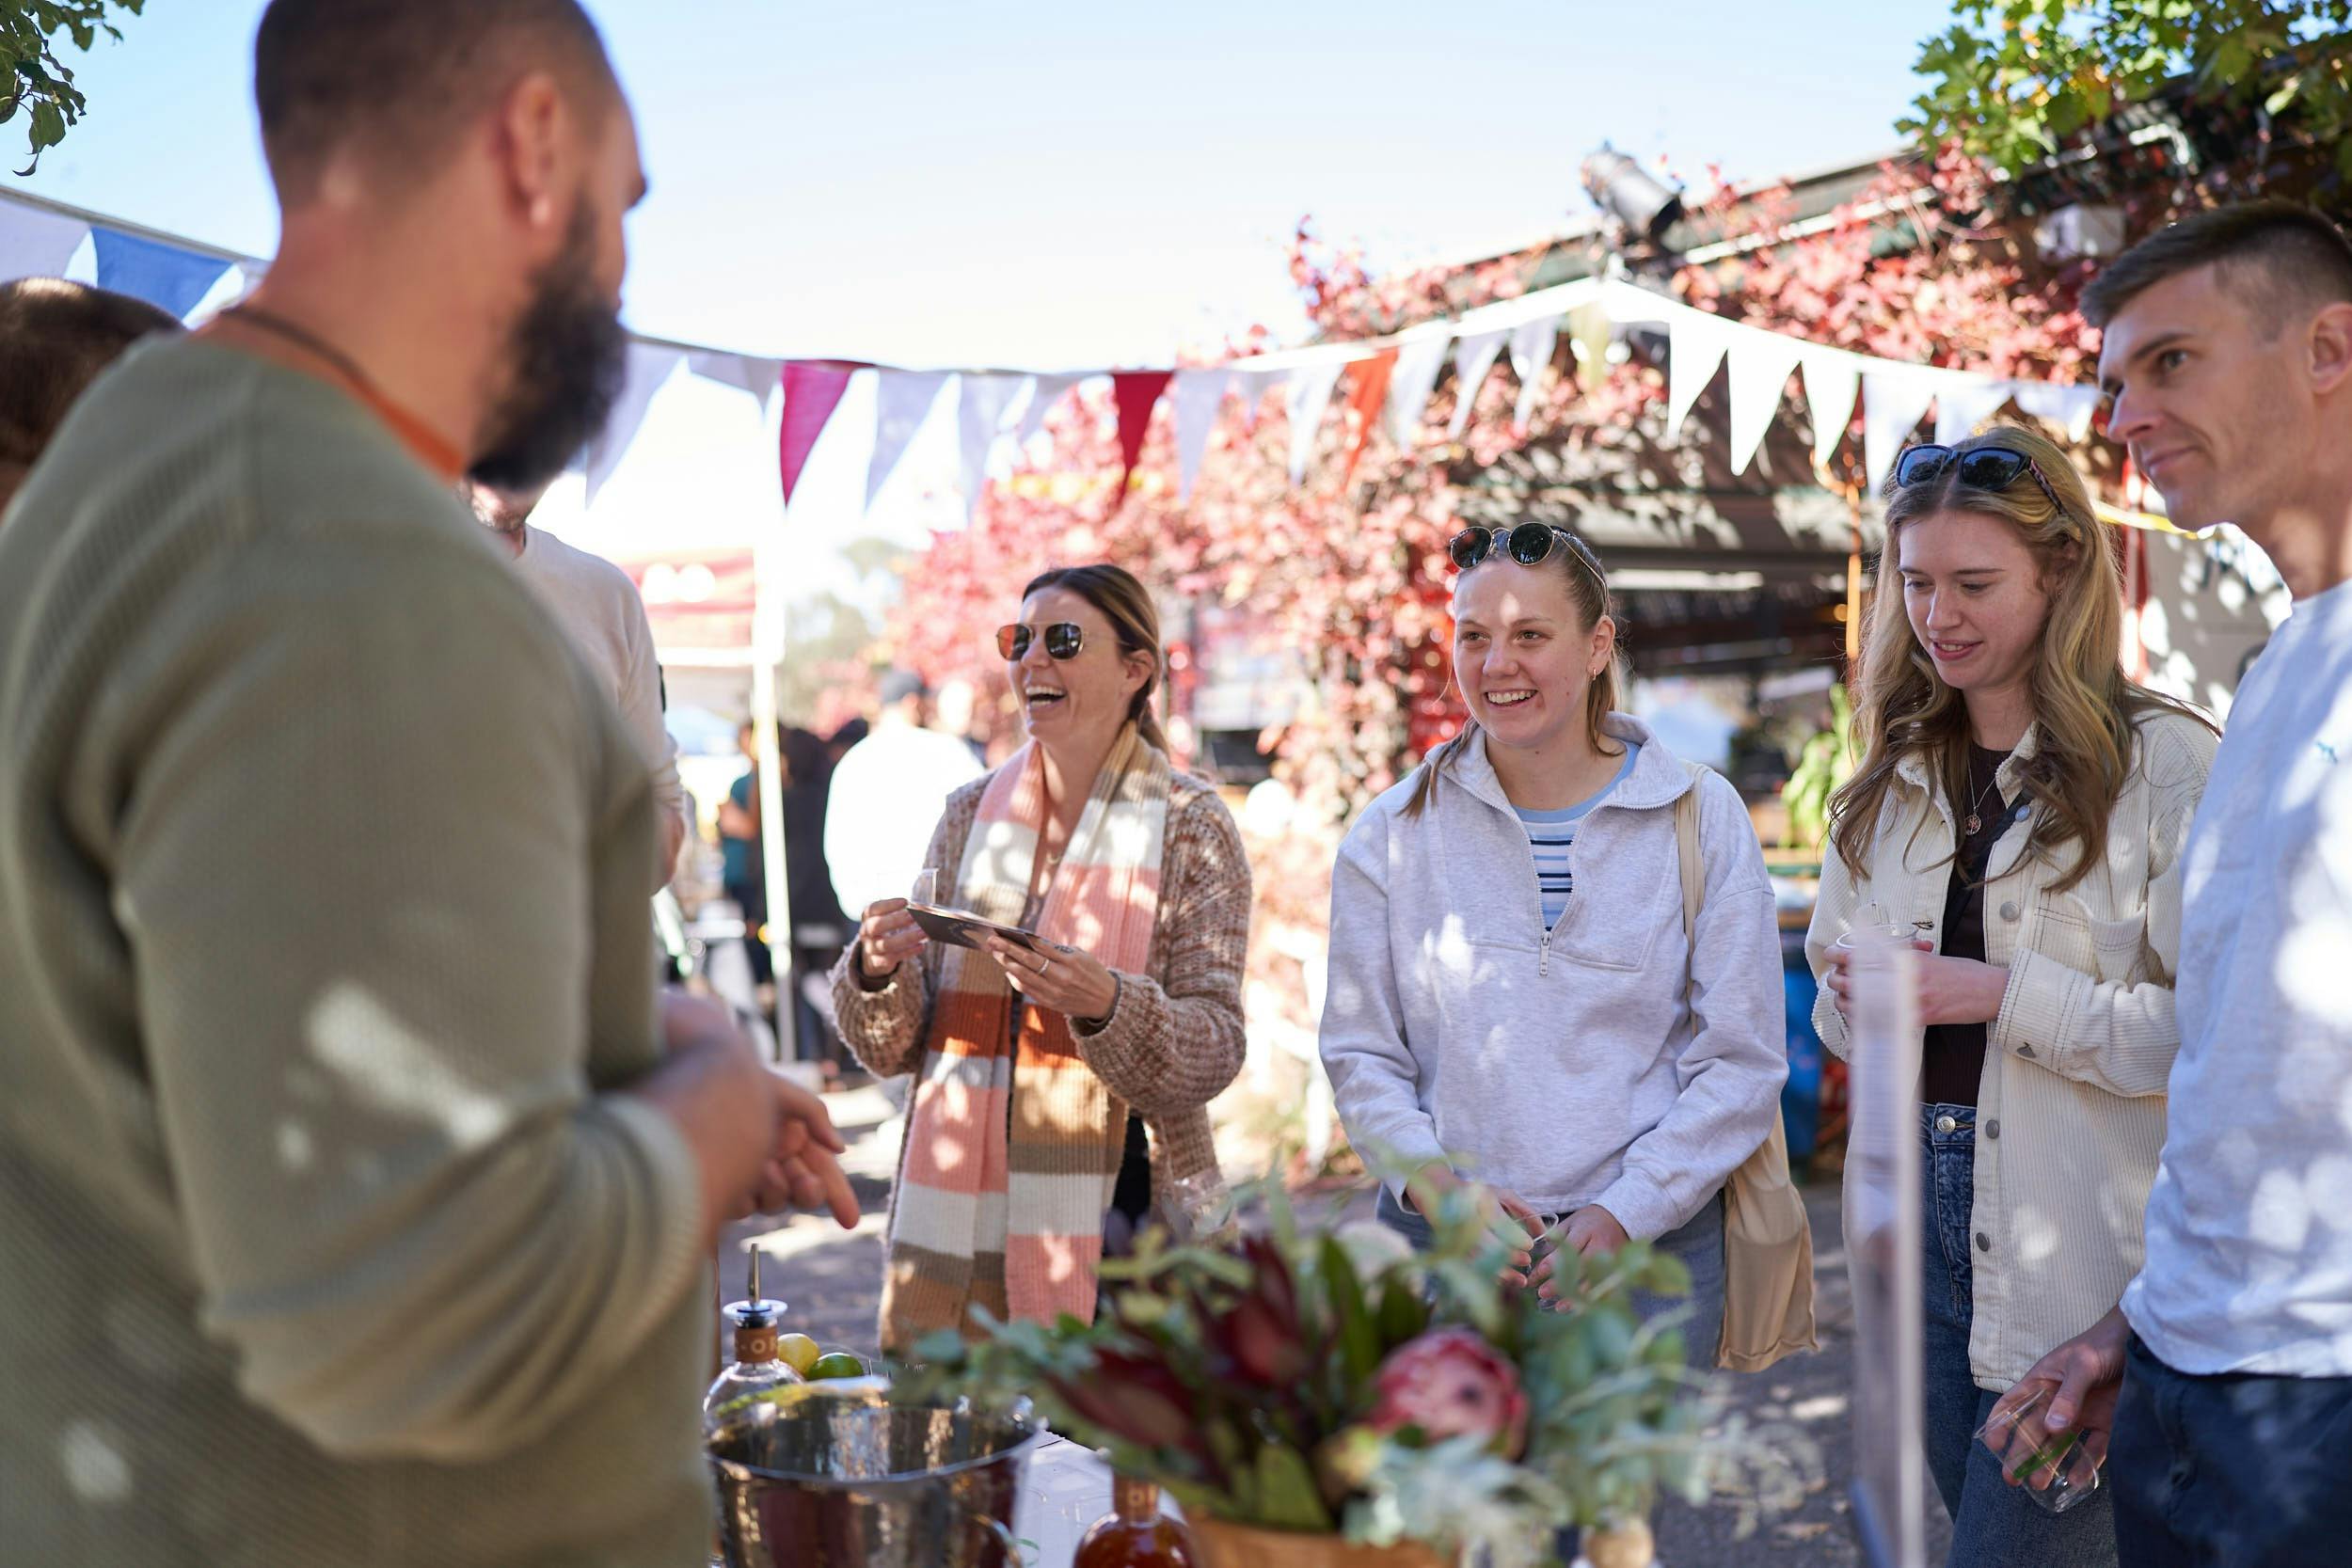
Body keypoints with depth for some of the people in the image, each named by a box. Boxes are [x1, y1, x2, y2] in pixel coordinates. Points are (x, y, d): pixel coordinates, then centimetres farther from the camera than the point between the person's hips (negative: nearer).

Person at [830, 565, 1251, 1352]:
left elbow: (1214, 1052, -8)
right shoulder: (969, 813, 7)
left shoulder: (1190, 826, -3)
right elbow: (901, 1047, 9)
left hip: (1116, 1213, -3)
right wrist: (876, 971, -11)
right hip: (955, 1213, 3)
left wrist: (1104, 1004, -25)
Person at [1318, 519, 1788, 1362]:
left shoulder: (1701, 819, 1)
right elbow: (1360, 1054, 4)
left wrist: (1623, 1213, -11)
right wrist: (1435, 1184, -13)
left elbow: (1742, 1061, -1)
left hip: (1646, 1246, 0)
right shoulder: (1391, 834, 4)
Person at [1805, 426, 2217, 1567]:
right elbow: (1834, 1010, 17)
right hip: (1917, 1209, 6)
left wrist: (2003, 992, -20)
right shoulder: (1893, 779, 11)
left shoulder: (2164, 763, -9)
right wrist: (1862, 993, -5)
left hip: (2080, 1249, -6)